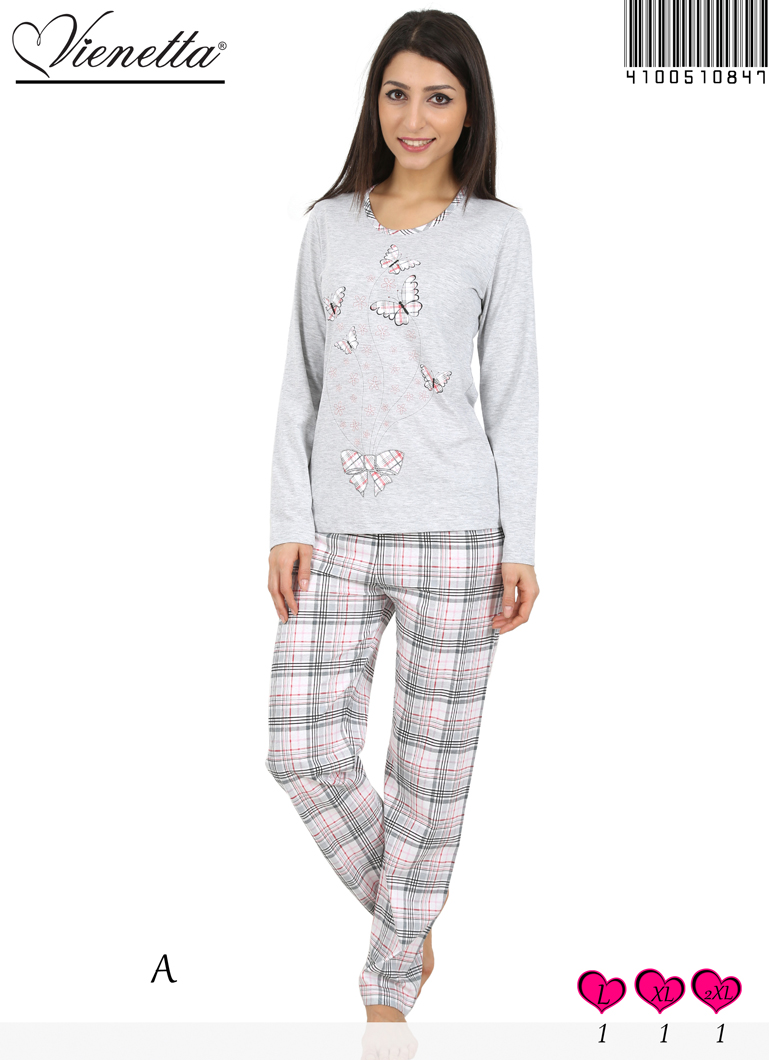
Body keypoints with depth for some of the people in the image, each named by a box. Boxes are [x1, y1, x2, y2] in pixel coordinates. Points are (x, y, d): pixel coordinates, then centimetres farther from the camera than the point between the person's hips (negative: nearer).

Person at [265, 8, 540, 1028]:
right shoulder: (330, 225, 10)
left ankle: (391, 984, 22)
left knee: (430, 765, 4)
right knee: (303, 750, -3)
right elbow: (302, 383, 10)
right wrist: (290, 523, 1)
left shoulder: (496, 230, 3)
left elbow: (512, 395, 2)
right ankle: (402, 904, 25)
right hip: (337, 535, 3)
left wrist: (520, 545, -2)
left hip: (451, 535, -2)